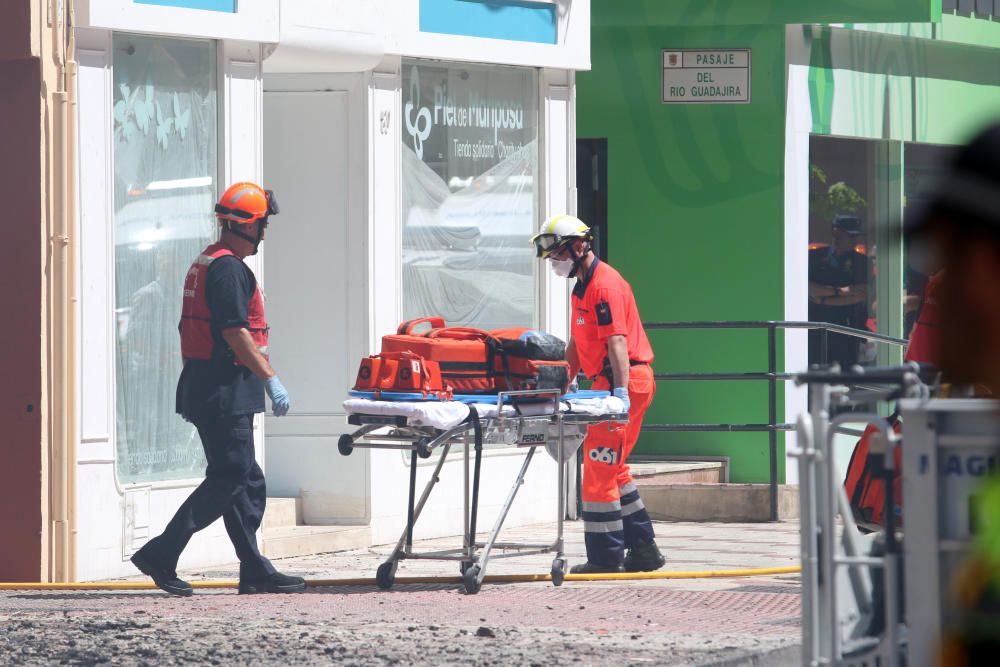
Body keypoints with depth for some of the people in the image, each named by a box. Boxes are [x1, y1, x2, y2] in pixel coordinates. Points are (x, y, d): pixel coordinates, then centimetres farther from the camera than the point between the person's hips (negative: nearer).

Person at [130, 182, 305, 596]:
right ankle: (161, 555, -9)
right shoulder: (228, 268, -14)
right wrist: (270, 379, -19)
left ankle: (255, 572, 10)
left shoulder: (205, 264, 19)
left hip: (205, 389, 11)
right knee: (229, 480, -9)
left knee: (246, 482, 10)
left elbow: (194, 329, 23)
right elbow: (235, 332, -21)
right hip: (224, 392, -11)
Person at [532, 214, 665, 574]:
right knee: (612, 468, 15)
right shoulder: (583, 287, 19)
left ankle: (606, 558, -6)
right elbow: (577, 345, 25)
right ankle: (643, 550, 20)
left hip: (624, 381, -11)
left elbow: (617, 342, -23)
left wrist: (621, 390, -30)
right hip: (607, 382, 11)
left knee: (600, 466, -9)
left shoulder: (604, 285, -14)